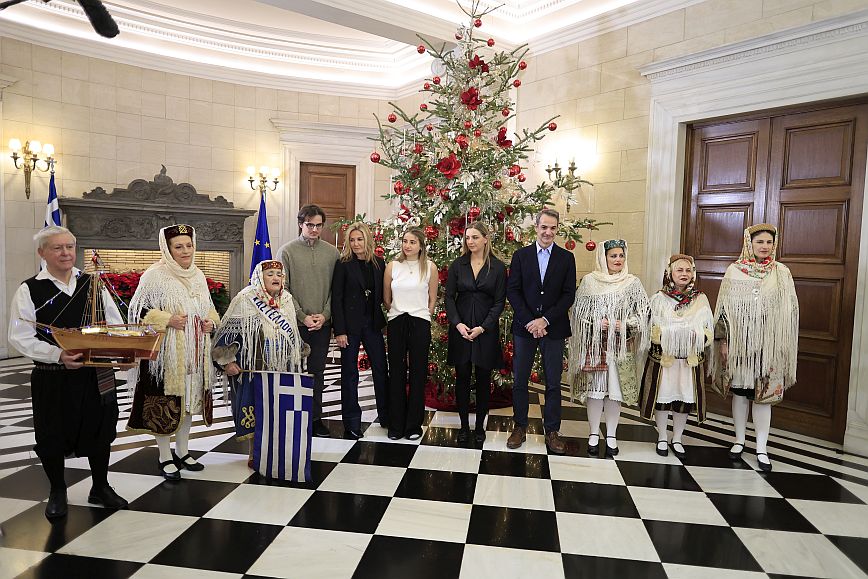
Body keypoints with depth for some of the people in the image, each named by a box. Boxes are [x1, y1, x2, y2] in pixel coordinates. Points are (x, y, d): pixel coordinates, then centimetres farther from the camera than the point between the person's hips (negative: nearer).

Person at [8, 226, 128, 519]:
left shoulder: (93, 285, 6)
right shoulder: (29, 291, -4)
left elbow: (116, 326, 7)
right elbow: (21, 338, -9)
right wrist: (58, 355, -24)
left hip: (97, 374, 3)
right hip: (52, 378, -2)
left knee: (100, 431, 12)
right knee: (53, 436, 10)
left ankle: (100, 488, 32)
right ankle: (57, 493, 33)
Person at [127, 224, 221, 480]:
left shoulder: (198, 276, 8)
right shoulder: (154, 275, -11)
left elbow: (208, 308, 19)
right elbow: (138, 311, -10)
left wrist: (211, 321, -1)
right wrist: (167, 320, -21)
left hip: (193, 352, 6)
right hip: (165, 353, -6)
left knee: (189, 399, 14)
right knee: (165, 403, 1)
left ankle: (182, 452, 30)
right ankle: (165, 458, 17)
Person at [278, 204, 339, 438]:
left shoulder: (331, 252, 6)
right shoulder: (287, 251, -1)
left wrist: (325, 314, -6)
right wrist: (302, 316, -10)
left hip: (323, 323, 2)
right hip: (295, 323, -2)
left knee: (317, 372, 9)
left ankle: (315, 418, 19)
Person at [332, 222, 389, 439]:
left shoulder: (379, 263, 6)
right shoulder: (343, 265, -6)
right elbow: (336, 299, -8)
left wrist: (382, 319, 0)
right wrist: (339, 331, -13)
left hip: (373, 323, 4)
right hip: (350, 324, -3)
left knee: (380, 370, 9)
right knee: (350, 373, 5)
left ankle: (386, 416, 25)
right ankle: (351, 422, 16)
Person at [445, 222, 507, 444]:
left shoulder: (498, 267, -1)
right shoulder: (458, 265, 3)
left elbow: (499, 301, -3)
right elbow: (449, 296, 3)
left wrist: (483, 327, -12)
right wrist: (458, 323, -11)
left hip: (487, 330, -1)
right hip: (461, 328, 1)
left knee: (483, 378, 7)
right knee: (462, 377, 6)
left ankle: (480, 426, 21)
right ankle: (464, 425, 19)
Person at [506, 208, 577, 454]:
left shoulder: (566, 258, 4)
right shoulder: (521, 255, 4)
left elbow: (568, 295, -2)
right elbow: (512, 291, -2)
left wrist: (545, 320, -12)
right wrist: (530, 321, -11)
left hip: (554, 329, 0)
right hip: (524, 327, 0)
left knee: (553, 383, 7)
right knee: (519, 381, 7)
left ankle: (552, 431, 20)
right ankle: (520, 427, 21)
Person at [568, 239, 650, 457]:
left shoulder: (633, 282, 3)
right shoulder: (589, 280, 2)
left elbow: (644, 312, 3)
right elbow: (578, 310, 4)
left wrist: (625, 324, -12)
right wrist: (596, 322, -12)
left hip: (621, 345, 1)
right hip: (595, 343, 0)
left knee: (616, 389, 5)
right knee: (594, 388, 2)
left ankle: (611, 435, 18)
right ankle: (594, 434, 17)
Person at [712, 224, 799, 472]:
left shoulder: (782, 273, 2)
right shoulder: (734, 271, 1)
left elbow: (790, 311, 3)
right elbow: (723, 308, 2)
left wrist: (783, 346, -1)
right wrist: (722, 340, -3)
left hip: (768, 344, 0)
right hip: (738, 341, 0)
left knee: (763, 394, 1)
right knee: (739, 390, 9)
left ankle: (761, 449, 11)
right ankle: (739, 440, 24)